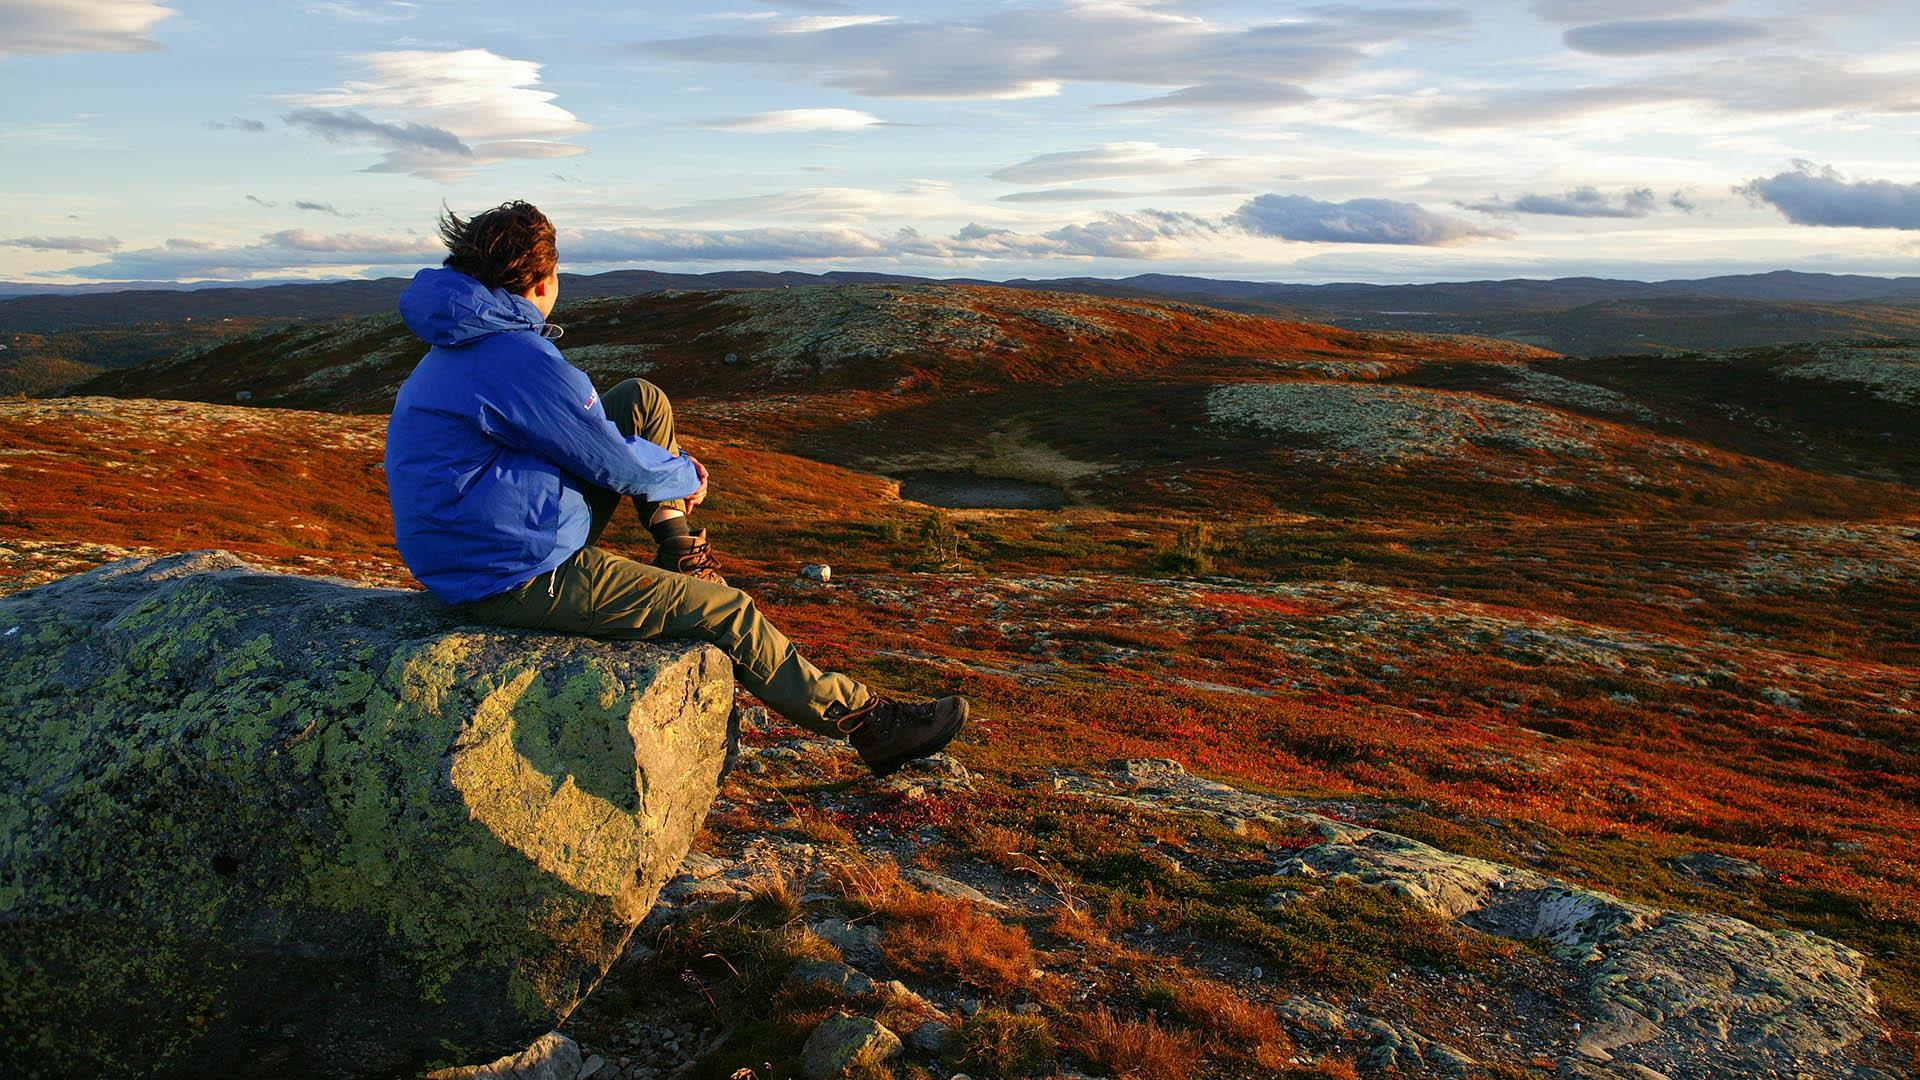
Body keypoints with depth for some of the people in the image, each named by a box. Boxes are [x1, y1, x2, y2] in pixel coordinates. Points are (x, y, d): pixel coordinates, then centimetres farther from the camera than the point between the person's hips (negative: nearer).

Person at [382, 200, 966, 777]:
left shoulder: (464, 342, 9)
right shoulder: (521, 360, -24)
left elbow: (578, 426, 20)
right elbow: (617, 465, -15)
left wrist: (670, 467, 12)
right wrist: (683, 477, 6)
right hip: (518, 577, -10)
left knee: (644, 401, 9)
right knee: (728, 612, -7)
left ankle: (680, 554, 16)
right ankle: (865, 720, 4)